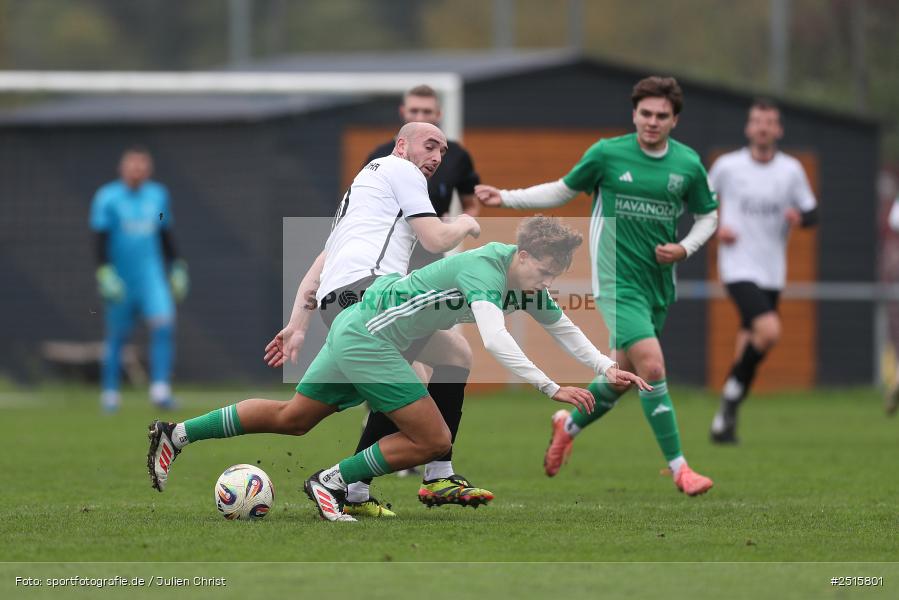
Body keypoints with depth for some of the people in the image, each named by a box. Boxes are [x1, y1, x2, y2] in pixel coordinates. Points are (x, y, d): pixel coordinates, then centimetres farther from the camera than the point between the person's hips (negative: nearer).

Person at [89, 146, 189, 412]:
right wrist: (105, 272, -17)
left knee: (164, 324, -15)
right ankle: (110, 394, 18)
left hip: (151, 275, 3)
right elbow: (101, 238, -9)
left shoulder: (158, 195, 8)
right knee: (117, 336, 4)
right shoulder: (107, 198, -5)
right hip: (120, 278, -3)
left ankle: (160, 390, -15)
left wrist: (175, 266, 16)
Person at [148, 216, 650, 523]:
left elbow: (564, 328, 17)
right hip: (370, 338, -9)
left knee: (291, 418, 19)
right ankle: (331, 483, -1)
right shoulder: (485, 269, -24)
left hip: (355, 330, 9)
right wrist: (551, 388, -39)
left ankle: (176, 435, 22)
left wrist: (607, 367, 5)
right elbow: (495, 339, -37)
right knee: (433, 441, -11)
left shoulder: (527, 280, 4)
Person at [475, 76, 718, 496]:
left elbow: (707, 216, 16)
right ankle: (678, 468, -14)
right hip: (616, 279, -4)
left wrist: (684, 249, -3)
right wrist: (505, 198, 0)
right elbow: (562, 191, 9)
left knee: (624, 376, 14)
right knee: (651, 366, -20)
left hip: (658, 284, 5)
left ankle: (569, 425, 43)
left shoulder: (688, 165, 2)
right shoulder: (607, 154, -5)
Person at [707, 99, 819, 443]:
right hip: (738, 269, -4)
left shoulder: (791, 170, 5)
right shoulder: (727, 166, -1)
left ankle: (724, 421, 22)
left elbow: (812, 213, 11)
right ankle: (733, 392, -5)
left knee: (750, 347, 9)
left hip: (772, 274, 4)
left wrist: (800, 217, -13)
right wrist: (715, 227, -6)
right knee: (769, 331, -24)